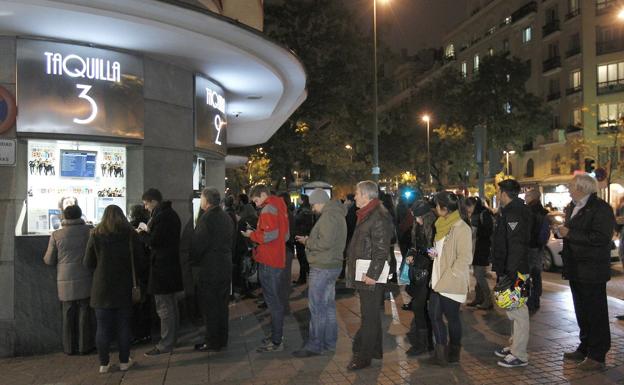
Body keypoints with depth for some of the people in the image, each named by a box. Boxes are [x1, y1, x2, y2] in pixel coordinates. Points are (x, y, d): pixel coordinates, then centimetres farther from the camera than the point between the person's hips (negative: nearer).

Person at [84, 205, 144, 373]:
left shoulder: (96, 235, -5)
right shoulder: (130, 234, -4)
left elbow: (88, 263, -1)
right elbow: (140, 261, -2)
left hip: (102, 289, 0)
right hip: (124, 289, 0)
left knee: (103, 327, 8)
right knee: (123, 325, 9)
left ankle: (104, 363, 14)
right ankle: (124, 361, 16)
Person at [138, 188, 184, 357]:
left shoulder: (161, 216, -18)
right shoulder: (171, 213, 13)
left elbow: (153, 241, -19)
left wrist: (142, 233, -2)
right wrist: (148, 230, 9)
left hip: (162, 267, -10)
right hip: (171, 265, 10)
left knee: (164, 307, -3)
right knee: (171, 305, 17)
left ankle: (165, 344, 3)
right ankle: (171, 338, 28)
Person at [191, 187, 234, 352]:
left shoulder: (206, 218, -17)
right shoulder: (227, 217, 9)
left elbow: (198, 244, -17)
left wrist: (194, 260, 0)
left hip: (210, 269, -8)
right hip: (226, 267, 8)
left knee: (210, 307, 2)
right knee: (222, 304, 16)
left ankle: (212, 342, 9)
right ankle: (222, 339, 26)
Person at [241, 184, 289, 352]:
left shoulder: (268, 209, -12)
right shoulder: (280, 208, 15)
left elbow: (270, 235, -24)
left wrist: (252, 235, -9)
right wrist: (257, 234, 14)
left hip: (269, 263, -9)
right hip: (278, 261, 10)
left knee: (273, 302, -4)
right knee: (277, 301, 16)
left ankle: (276, 342, 2)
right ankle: (276, 335, 26)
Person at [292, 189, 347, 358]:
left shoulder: (328, 216, -17)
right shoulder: (337, 214, 15)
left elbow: (325, 243, -25)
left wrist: (307, 242, -10)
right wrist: (310, 240, 8)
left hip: (322, 267, -10)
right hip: (333, 265, 11)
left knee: (316, 307, -3)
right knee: (328, 304, 16)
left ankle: (315, 345, 4)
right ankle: (329, 342, 25)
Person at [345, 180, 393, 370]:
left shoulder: (379, 216, -17)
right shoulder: (366, 214, 16)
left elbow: (381, 249, -22)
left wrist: (372, 274, -23)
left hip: (371, 276, -10)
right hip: (363, 274, 10)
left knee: (369, 316, -1)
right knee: (371, 314, 18)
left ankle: (363, 356, 7)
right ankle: (375, 350, 31)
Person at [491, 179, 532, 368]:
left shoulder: (514, 214, -18)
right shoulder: (508, 212, 15)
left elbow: (516, 246, -25)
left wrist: (511, 274, -26)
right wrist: (500, 270, 20)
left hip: (514, 273, -11)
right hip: (508, 271, 11)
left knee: (518, 311, -3)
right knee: (514, 311, 18)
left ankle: (519, 355, 5)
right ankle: (515, 346, 30)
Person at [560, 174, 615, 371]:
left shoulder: (601, 208, -15)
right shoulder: (572, 207, 14)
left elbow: (601, 238, -25)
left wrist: (570, 234, -21)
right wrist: (563, 231, 5)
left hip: (592, 271, -9)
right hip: (576, 269, 9)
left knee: (595, 313, -1)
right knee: (582, 311, 18)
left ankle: (597, 356, 8)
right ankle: (585, 348, 30)